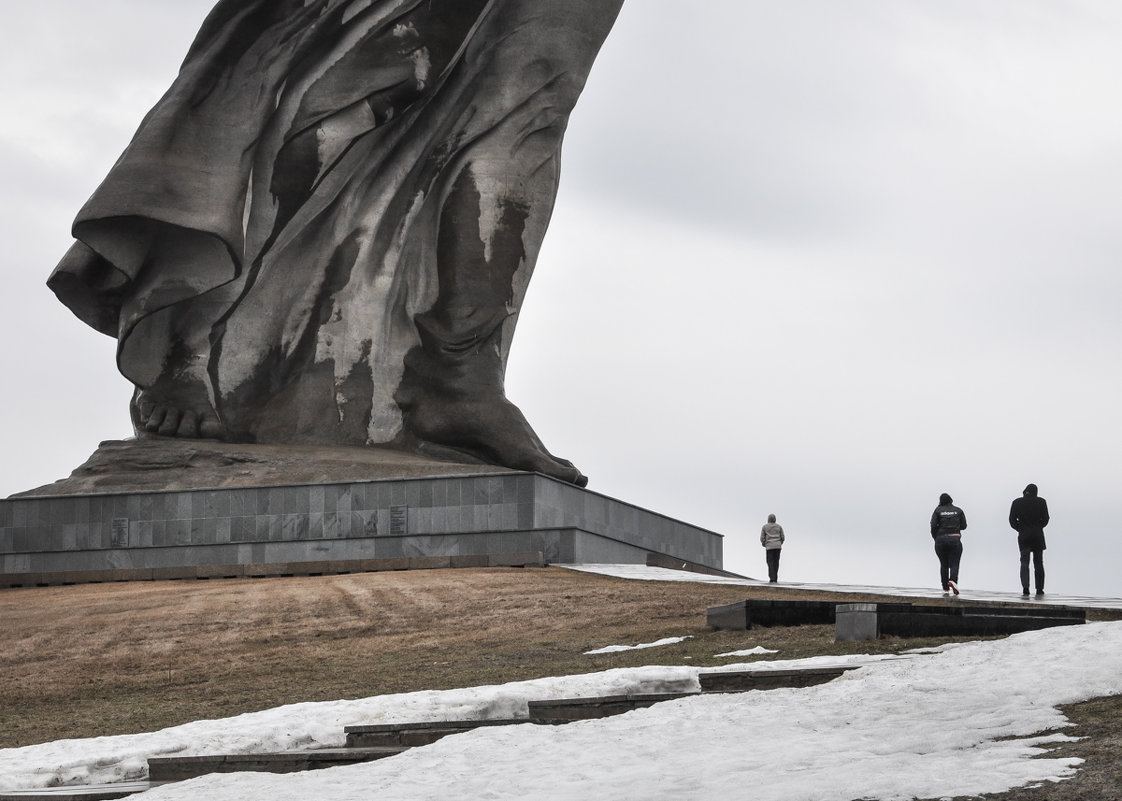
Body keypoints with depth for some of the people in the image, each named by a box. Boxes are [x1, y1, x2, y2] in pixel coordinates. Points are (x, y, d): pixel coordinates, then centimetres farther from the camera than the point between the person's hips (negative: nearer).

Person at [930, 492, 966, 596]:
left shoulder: (938, 510, 2)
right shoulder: (958, 510, 5)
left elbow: (933, 525, -8)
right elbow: (964, 526, 7)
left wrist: (935, 538, 6)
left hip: (940, 540, 1)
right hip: (955, 540, -1)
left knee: (944, 565, 11)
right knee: (954, 564, 0)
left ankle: (945, 589, 9)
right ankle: (953, 580, -30)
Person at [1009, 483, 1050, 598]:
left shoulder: (1016, 502, 1)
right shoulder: (1041, 502, -1)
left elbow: (1012, 520, -1)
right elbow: (1045, 519, -3)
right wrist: (1037, 527, 13)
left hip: (1023, 536, 0)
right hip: (1038, 536, 0)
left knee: (1024, 562, 0)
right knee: (1038, 563, 11)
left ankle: (1025, 588, -18)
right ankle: (1039, 590, 11)